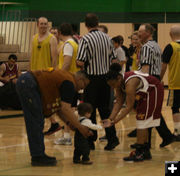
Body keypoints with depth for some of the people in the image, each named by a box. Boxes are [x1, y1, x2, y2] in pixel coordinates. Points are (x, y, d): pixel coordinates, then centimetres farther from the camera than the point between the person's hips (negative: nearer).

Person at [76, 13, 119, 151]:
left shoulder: (85, 40, -13)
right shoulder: (107, 38, 4)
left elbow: (80, 62, -18)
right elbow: (113, 60, 7)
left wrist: (82, 66, 3)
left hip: (92, 78, -5)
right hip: (106, 77, 5)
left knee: (90, 110, 5)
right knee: (105, 108, 13)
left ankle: (90, 141, 9)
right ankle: (112, 138, 5)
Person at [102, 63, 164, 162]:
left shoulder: (130, 83, -35)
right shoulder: (119, 83, -8)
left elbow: (129, 107, -34)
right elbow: (119, 102, -5)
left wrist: (115, 121, -35)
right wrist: (110, 119, -16)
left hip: (154, 91, -10)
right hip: (145, 93, 10)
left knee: (142, 122, -12)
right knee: (142, 122, 11)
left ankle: (139, 153, -11)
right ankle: (145, 152, 18)